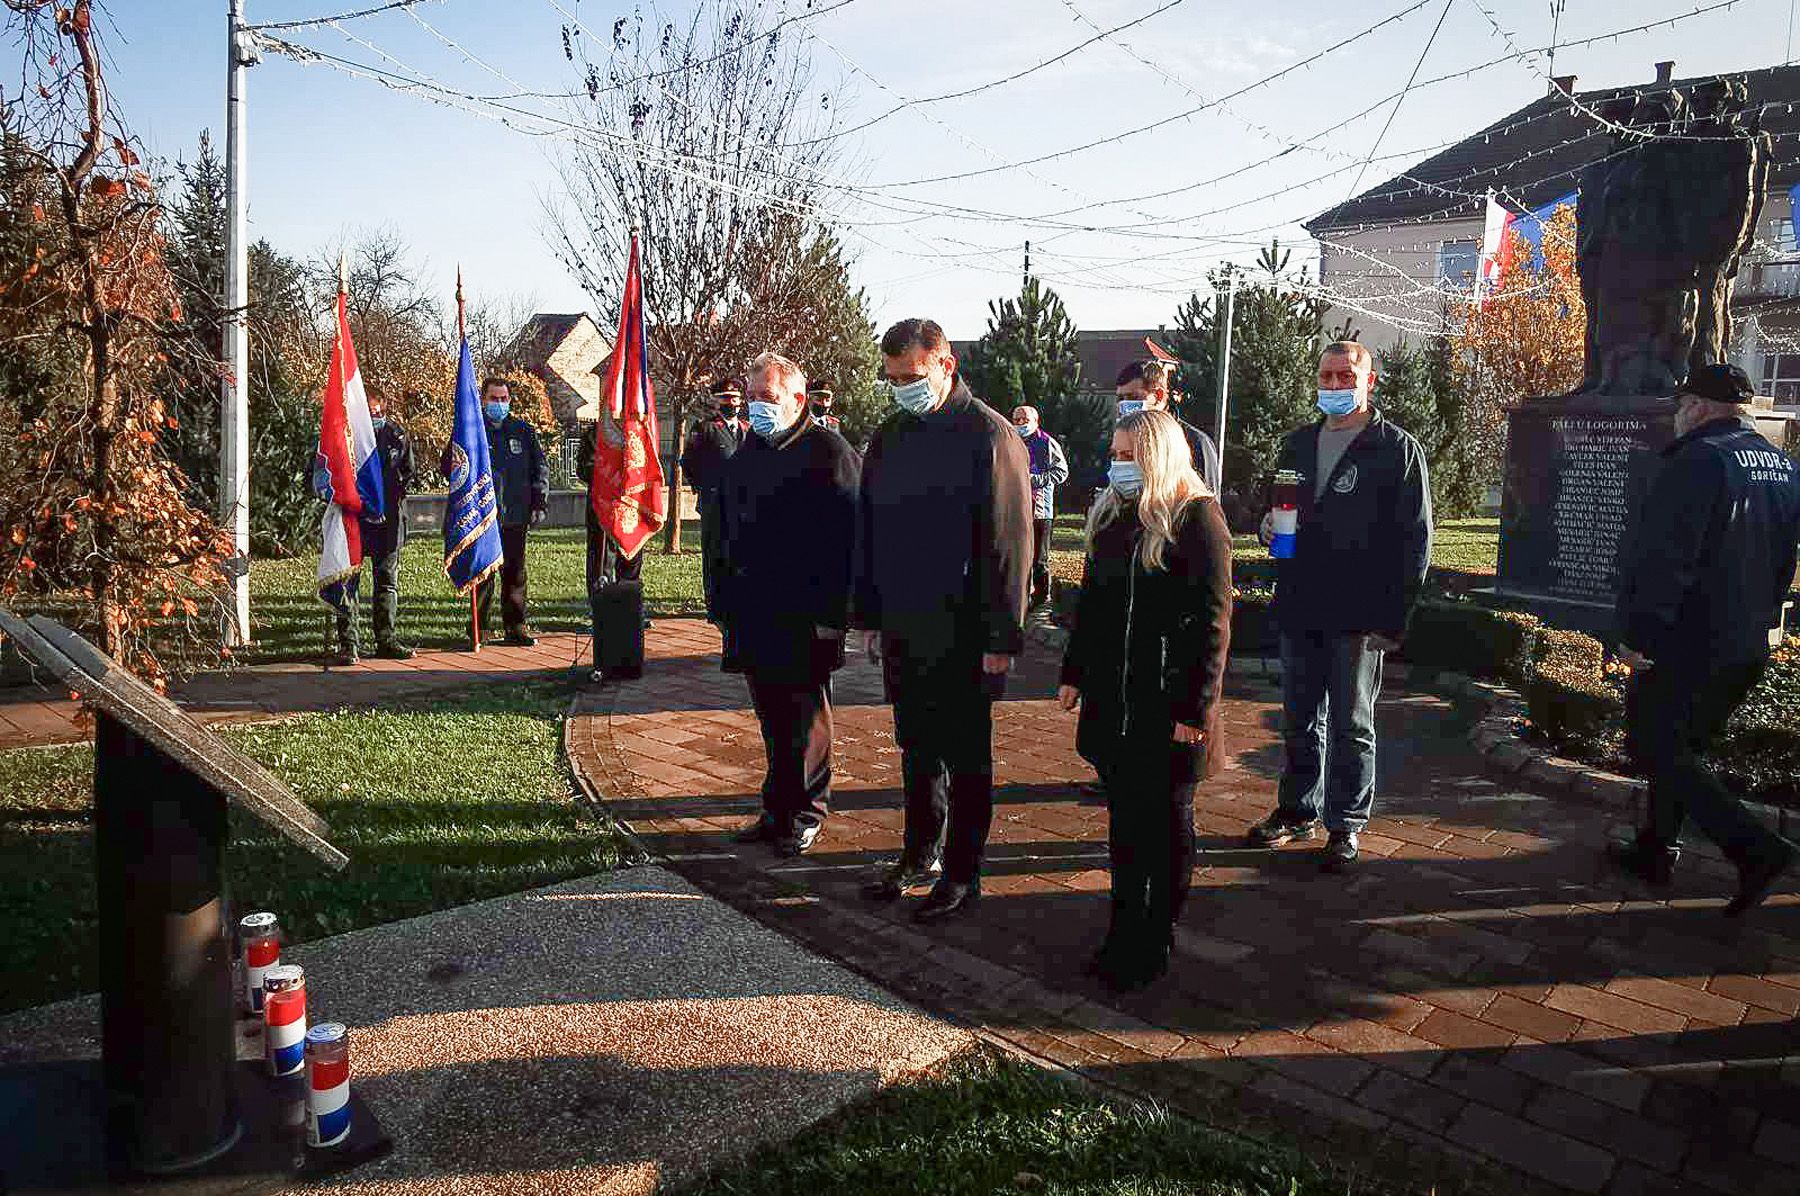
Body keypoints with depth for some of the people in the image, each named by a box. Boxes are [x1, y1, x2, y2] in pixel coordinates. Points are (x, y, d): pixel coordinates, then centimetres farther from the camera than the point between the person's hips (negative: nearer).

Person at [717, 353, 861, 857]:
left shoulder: (829, 452, -8)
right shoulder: (744, 456, 15)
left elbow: (847, 536, -13)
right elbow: (727, 535, 19)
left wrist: (832, 613, -17)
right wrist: (725, 607, 14)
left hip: (805, 619, -6)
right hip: (753, 615, 7)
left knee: (807, 720, 5)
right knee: (773, 720, 14)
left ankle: (806, 814, 17)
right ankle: (778, 811, 26)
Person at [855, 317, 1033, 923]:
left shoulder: (990, 436, -10)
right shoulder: (889, 438, 9)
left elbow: (1009, 544, -13)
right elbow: (867, 532, 15)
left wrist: (1002, 638, -15)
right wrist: (867, 615, 11)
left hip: (963, 634, -6)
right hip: (902, 629, 6)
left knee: (965, 757, 6)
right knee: (916, 748, 16)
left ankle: (961, 872, 17)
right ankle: (920, 854, 31)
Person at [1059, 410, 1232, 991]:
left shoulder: (1197, 518, -11)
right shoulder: (1111, 515, 10)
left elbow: (1213, 620, -14)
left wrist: (1198, 707, -17)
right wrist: (1074, 672, 14)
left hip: (1170, 700, -6)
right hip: (1113, 697, 6)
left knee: (1167, 818, 7)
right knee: (1123, 816, 12)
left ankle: (1156, 943, 18)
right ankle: (1124, 931, 23)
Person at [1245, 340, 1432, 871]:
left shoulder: (1397, 449, -5)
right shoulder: (1298, 443, 13)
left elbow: (1415, 539, -8)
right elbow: (1276, 508, 25)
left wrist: (1393, 618, -13)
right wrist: (1269, 523, -1)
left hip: (1359, 617, -5)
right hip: (1298, 608, 5)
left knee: (1351, 725, 5)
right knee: (1299, 719, 14)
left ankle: (1346, 824, 17)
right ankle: (1298, 809, 28)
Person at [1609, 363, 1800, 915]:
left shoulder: (1698, 461, -18)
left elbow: (1663, 561, -24)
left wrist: (1638, 634, -18)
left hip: (1687, 646, -9)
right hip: (1747, 650, 9)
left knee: (1655, 748, 1)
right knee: (1679, 747, 19)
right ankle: (1654, 850, 27)